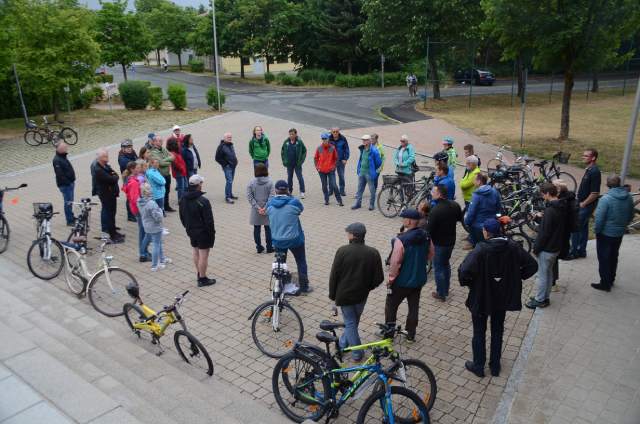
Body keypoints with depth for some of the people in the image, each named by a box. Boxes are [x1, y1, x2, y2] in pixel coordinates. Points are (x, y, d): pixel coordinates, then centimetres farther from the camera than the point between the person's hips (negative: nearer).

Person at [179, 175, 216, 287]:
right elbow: (209, 220, -20)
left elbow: (182, 217, 10)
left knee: (196, 252, 22)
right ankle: (202, 279, 11)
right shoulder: (203, 201, -24)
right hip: (203, 232, -8)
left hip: (191, 231, 8)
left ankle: (199, 274, 35)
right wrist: (212, 233, -9)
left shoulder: (183, 199, 0)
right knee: (203, 255, 3)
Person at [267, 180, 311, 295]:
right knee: (301, 262, 17)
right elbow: (301, 209, 1)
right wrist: (289, 196, 3)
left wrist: (277, 196, 9)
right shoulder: (294, 202, -18)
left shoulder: (270, 204, -9)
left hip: (277, 240, 3)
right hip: (295, 239, -2)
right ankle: (304, 287, 24)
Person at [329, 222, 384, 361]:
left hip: (344, 294, -3)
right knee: (354, 320, 23)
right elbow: (379, 278, -6)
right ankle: (343, 343, 39)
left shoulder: (343, 251, -18)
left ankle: (357, 353, 11)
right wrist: (367, 287, 12)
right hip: (362, 295, 3)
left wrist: (332, 294, 1)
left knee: (350, 323, 10)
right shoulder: (373, 253, -11)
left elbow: (334, 275, -12)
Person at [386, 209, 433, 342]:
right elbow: (430, 254, 8)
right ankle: (411, 334, 32)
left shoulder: (401, 240, -27)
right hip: (419, 279, 6)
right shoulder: (425, 236, -7)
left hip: (402, 281, -6)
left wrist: (391, 278, -10)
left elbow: (395, 262, -24)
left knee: (391, 306, 15)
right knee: (414, 306, 20)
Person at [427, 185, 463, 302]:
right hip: (451, 241, 7)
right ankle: (446, 290, 37)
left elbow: (429, 230, -24)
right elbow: (460, 218, 12)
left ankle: (441, 294, 18)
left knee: (438, 268, 8)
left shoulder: (435, 210, -28)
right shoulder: (455, 205, -5)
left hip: (439, 243, -7)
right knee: (446, 264, 24)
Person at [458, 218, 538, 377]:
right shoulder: (513, 247, -11)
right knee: (497, 331, 22)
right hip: (503, 298, 4)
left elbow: (464, 271, -34)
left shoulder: (481, 250, -25)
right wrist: (515, 278, 5)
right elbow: (532, 265, -4)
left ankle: (478, 366, 29)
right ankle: (495, 366, 35)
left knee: (479, 333, 15)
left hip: (481, 298, -4)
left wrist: (467, 283, -13)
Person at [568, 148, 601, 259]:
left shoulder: (594, 172, -21)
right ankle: (581, 251, 25)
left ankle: (574, 252, 7)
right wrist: (579, 202, 16)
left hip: (586, 206, -9)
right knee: (583, 227, 16)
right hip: (583, 204, 9)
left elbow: (595, 193, -23)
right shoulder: (589, 169, 8)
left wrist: (583, 204, -15)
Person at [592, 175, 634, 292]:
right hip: (620, 233, 6)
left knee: (604, 258, 6)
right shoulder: (629, 197, -4)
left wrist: (597, 230, -7)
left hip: (606, 234, -6)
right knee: (613, 257, 21)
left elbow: (599, 218, -22)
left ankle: (605, 283, 12)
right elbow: (630, 216, 8)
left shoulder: (606, 198, -24)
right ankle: (611, 279, 35)